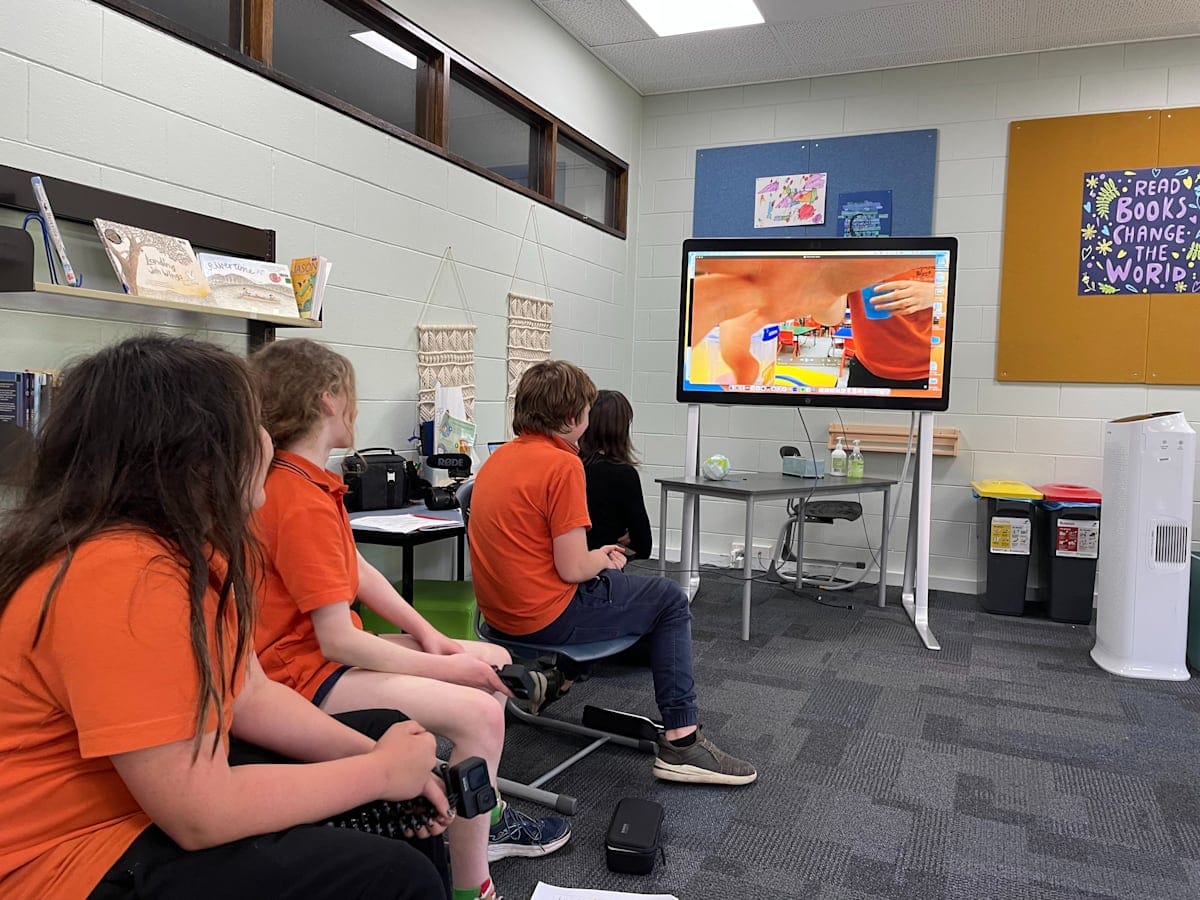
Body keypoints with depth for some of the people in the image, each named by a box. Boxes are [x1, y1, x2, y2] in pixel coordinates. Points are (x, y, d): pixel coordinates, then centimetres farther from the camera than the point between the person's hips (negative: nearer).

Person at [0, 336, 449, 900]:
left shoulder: (188, 545, 1)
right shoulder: (120, 578, -30)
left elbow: (250, 694, 6)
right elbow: (201, 816, -28)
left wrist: (377, 755, -5)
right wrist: (382, 771, -17)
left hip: (175, 799, 9)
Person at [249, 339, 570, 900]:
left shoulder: (294, 478, 6)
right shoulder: (304, 503, -25)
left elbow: (357, 570, 9)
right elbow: (338, 641, -27)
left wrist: (428, 635, -1)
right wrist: (443, 667, -19)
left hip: (328, 646, 10)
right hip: (301, 671, -10)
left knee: (493, 660, 11)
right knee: (478, 712, -26)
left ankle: (486, 818, 25)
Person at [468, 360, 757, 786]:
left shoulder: (499, 458, 8)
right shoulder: (562, 465, -19)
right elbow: (572, 568, -21)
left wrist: (597, 557, 16)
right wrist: (605, 559, 1)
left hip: (500, 608, 9)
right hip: (546, 618, -9)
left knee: (601, 576, 33)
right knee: (670, 600, 6)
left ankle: (560, 679, 42)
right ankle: (680, 742, 5)